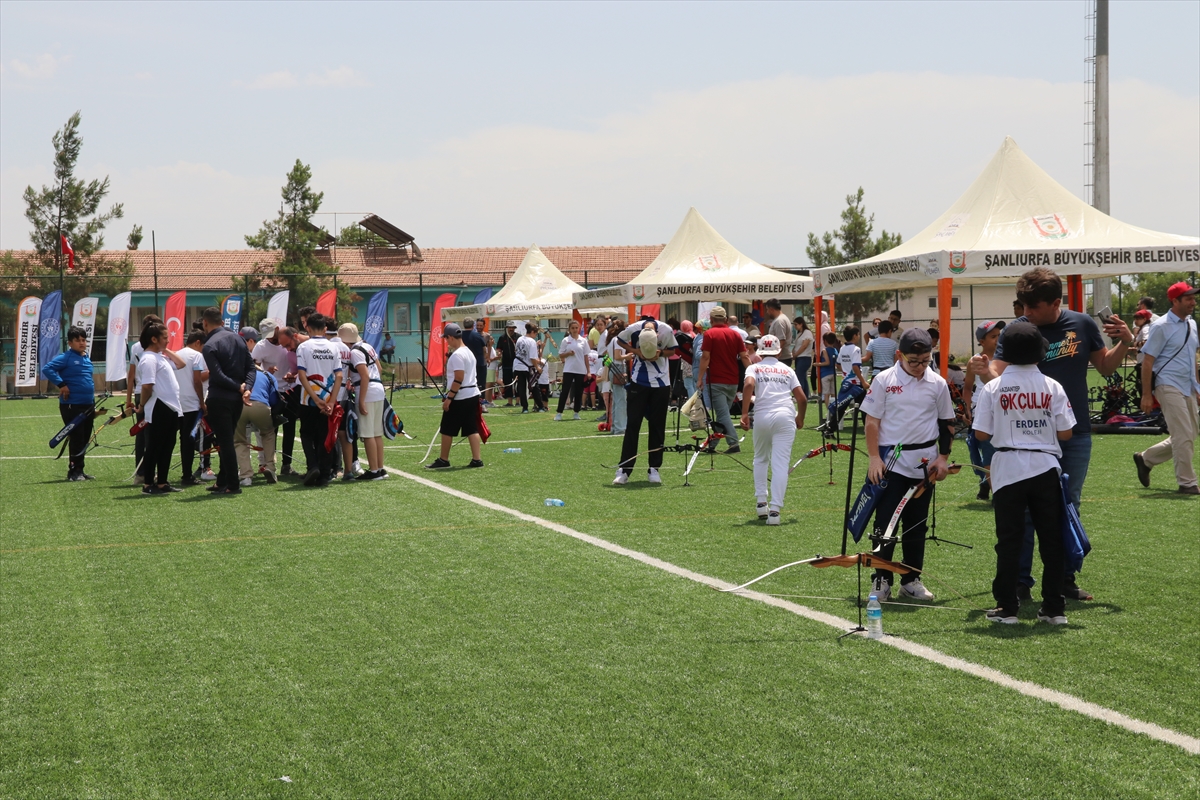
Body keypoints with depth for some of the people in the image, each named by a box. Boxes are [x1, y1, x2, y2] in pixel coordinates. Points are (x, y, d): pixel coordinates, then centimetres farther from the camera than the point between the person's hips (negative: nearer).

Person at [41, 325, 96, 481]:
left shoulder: (87, 359, 15)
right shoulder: (65, 358, -9)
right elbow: (47, 369, -19)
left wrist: (93, 401, 20)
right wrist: (61, 385, -21)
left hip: (87, 405, 8)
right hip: (72, 406, -8)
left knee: (85, 440, 11)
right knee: (76, 439, -7)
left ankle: (79, 470, 19)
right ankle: (74, 471, 1)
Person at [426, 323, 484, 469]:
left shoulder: (457, 355, -16)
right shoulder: (469, 352, 13)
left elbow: (459, 379, -21)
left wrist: (448, 398, -19)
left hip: (459, 397, -9)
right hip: (472, 394, 9)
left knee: (447, 429, 2)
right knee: (472, 429, 8)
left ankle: (443, 460, 10)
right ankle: (477, 459, 4)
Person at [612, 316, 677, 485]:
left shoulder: (667, 331, -18)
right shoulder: (633, 329, -20)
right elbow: (619, 340, 1)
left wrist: (660, 353, -20)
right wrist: (636, 351, -15)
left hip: (661, 383, 1)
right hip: (638, 381, -1)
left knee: (657, 425, 4)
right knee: (632, 424, -4)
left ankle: (654, 469, 11)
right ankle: (624, 469, -3)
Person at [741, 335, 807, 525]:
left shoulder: (754, 368, 13)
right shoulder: (787, 370, 19)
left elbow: (748, 385, -11)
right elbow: (802, 398, 11)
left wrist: (744, 413, -13)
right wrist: (800, 418, 29)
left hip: (762, 416, 0)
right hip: (786, 416, 0)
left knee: (760, 459, 22)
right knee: (781, 463, -3)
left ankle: (761, 501, 13)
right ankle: (775, 509, -13)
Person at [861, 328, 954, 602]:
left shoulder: (937, 384, 2)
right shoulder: (884, 380, -4)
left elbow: (947, 423, 10)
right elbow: (872, 420, -2)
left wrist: (943, 457, 3)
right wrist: (874, 457, -7)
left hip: (924, 463, 3)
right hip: (890, 461, -2)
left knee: (916, 524, 10)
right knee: (885, 522, -2)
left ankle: (911, 580, 18)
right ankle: (881, 580, 5)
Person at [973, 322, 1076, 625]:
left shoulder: (993, 388, -4)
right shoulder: (1052, 387, -3)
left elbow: (981, 434, -3)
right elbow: (1065, 433, -3)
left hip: (1009, 469, -1)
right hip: (1046, 467, 1)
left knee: (1009, 540, 4)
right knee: (1051, 540, 7)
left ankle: (1007, 608, 5)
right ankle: (1055, 608, 10)